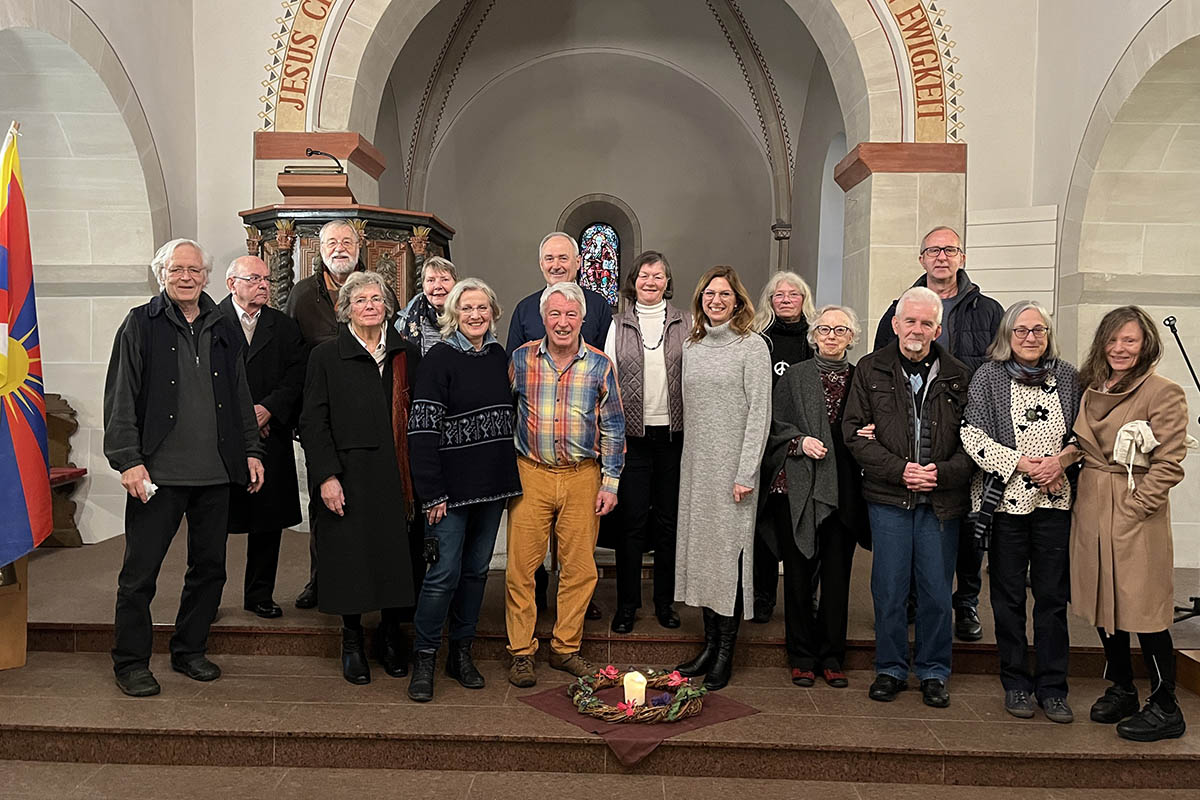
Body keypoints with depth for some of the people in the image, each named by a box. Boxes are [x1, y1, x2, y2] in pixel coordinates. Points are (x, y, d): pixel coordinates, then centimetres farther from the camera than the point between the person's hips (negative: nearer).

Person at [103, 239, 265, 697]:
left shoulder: (223, 331, 12)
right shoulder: (140, 324, 0)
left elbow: (240, 398, 17)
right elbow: (120, 398, -4)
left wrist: (251, 450, 11)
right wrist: (128, 460, -11)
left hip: (216, 472, 4)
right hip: (157, 471, -4)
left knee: (210, 567, 12)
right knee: (140, 572, 4)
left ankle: (189, 651, 28)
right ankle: (130, 663, 19)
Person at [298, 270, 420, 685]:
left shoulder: (407, 354, 7)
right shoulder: (326, 356, 2)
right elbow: (313, 422, -1)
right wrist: (326, 476, -10)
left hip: (396, 475, 2)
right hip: (348, 475, -2)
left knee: (396, 553, 6)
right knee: (350, 556, 4)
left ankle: (390, 635, 25)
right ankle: (352, 639, 22)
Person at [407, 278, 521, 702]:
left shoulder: (499, 357, 10)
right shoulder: (439, 358, -8)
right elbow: (423, 429, -13)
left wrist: (509, 481, 11)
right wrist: (432, 492, -17)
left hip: (493, 484, 6)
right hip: (452, 485, -6)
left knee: (477, 569, 12)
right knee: (445, 572, -4)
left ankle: (461, 652, 26)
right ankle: (424, 659, 14)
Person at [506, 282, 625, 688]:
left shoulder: (600, 365, 2)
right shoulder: (521, 359, 2)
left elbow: (612, 427, 6)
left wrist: (610, 482, 1)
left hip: (582, 476, 1)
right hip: (530, 474, 0)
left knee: (579, 567, 5)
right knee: (521, 566, 0)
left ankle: (566, 648, 21)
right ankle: (521, 652, 14)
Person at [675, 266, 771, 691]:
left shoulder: (751, 345, -5)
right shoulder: (692, 345, 12)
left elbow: (760, 412, -10)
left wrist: (746, 472, -15)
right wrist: (690, 458, 10)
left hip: (732, 464, -6)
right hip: (696, 462, 6)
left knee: (730, 549, -3)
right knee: (701, 548, 8)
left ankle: (726, 653, 7)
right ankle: (709, 643, 20)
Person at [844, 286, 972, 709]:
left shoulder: (958, 376, 5)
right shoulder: (870, 370, 4)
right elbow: (855, 433, 0)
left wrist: (942, 473, -12)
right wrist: (899, 469, -11)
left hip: (942, 500, 1)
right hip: (888, 498, 0)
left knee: (936, 591, 7)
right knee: (888, 590, 5)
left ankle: (933, 673, 24)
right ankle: (891, 669, 22)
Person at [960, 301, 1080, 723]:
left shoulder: (1068, 377, 8)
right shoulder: (988, 376, 1)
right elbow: (972, 435, -6)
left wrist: (1061, 460, -9)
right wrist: (1019, 462, -13)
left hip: (1056, 501, 2)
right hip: (1006, 501, -2)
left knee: (1053, 595, 5)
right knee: (1008, 596, 7)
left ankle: (1052, 687, 18)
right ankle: (1016, 683, 20)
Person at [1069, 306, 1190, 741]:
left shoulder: (1164, 392, -8)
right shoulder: (1092, 389, 11)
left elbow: (1168, 464, -12)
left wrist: (1133, 506, -15)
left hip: (1136, 513, -7)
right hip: (1091, 509, 7)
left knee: (1142, 607, -1)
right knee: (1104, 602, 14)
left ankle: (1165, 709, 14)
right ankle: (1120, 689, 30)